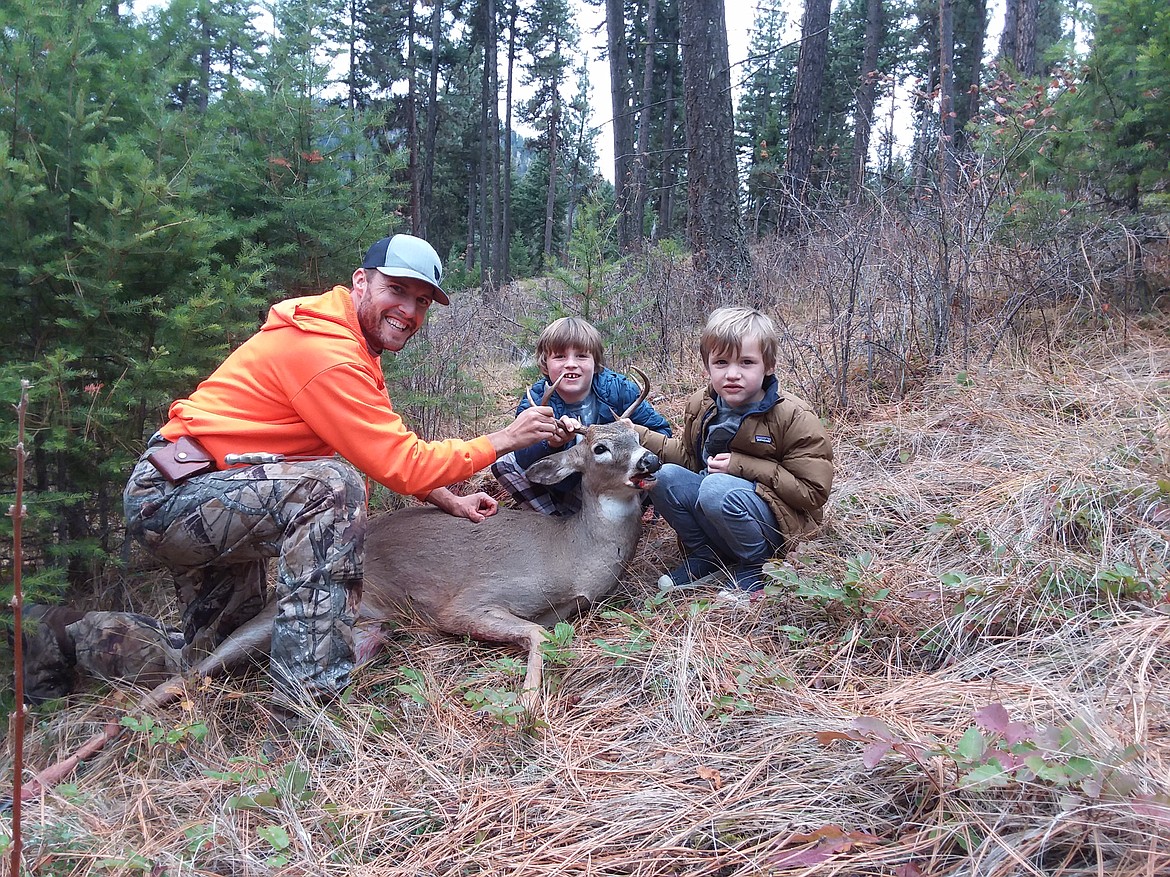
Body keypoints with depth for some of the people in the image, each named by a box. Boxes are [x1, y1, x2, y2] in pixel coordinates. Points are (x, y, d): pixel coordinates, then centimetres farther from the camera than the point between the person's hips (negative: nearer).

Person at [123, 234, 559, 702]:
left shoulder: (349, 343, 9)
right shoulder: (325, 351, -23)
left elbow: (389, 445, 15)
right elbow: (400, 465, -23)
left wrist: (449, 501, 7)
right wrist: (503, 439, -14)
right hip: (167, 495, -10)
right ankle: (313, 693, -31)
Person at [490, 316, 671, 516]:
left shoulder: (619, 390, -16)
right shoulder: (535, 400, -15)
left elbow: (661, 431, -8)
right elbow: (524, 459, -29)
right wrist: (550, 442, -51)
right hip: (559, 483, 2)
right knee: (502, 462, -13)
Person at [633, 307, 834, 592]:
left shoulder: (795, 417, -15)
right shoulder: (700, 405, 2)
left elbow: (813, 491, -15)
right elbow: (690, 457, 18)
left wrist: (742, 465, -20)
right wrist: (640, 437, 3)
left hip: (781, 524, -5)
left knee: (716, 487, -33)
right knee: (665, 475, -16)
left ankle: (755, 566, -8)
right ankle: (703, 557, 1)